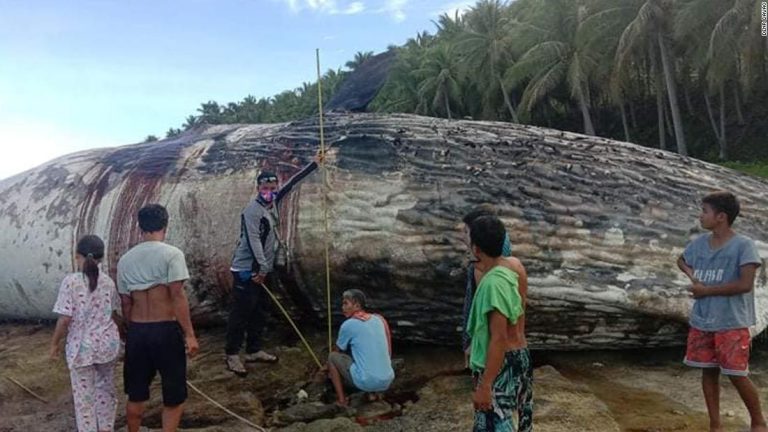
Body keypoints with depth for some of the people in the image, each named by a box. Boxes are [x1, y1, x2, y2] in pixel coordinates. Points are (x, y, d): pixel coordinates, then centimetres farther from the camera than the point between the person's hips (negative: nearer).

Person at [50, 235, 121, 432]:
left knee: (84, 395, 10)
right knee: (106, 389, 21)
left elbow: (65, 319, -14)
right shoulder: (108, 281, -1)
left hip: (81, 347, -4)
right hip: (107, 343, 4)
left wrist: (55, 343, 1)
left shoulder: (70, 281, -13)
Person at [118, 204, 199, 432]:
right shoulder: (172, 254, -11)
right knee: (174, 394, 10)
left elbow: (126, 304, 9)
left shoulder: (125, 260, 5)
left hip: (136, 331, 5)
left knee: (136, 394, 19)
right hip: (166, 330, -5)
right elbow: (178, 297, -17)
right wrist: (189, 334, -14)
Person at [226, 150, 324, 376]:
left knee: (257, 312, 15)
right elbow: (253, 241, -23)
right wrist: (262, 268, -27)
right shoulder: (252, 210, -17)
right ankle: (232, 355, 4)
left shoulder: (272, 203, 7)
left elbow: (292, 182, 15)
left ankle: (254, 351, 25)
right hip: (247, 271, -9)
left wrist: (314, 164, 19)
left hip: (261, 270, 9)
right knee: (240, 312, -4)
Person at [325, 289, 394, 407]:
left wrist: (329, 366, 34)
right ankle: (373, 393, 18)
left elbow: (337, 351, 13)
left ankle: (341, 399, 12)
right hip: (387, 381, 6)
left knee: (332, 357, 14)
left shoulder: (348, 325, -5)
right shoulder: (378, 319, 11)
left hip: (366, 382, -6)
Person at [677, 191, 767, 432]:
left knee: (737, 375, 0)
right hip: (701, 322, 6)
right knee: (708, 371, 11)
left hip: (732, 324, -5)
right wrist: (692, 275, 3)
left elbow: (745, 284, -21)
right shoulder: (699, 243, 4)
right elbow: (682, 261, 24)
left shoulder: (743, 245, -13)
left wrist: (707, 290, -14)